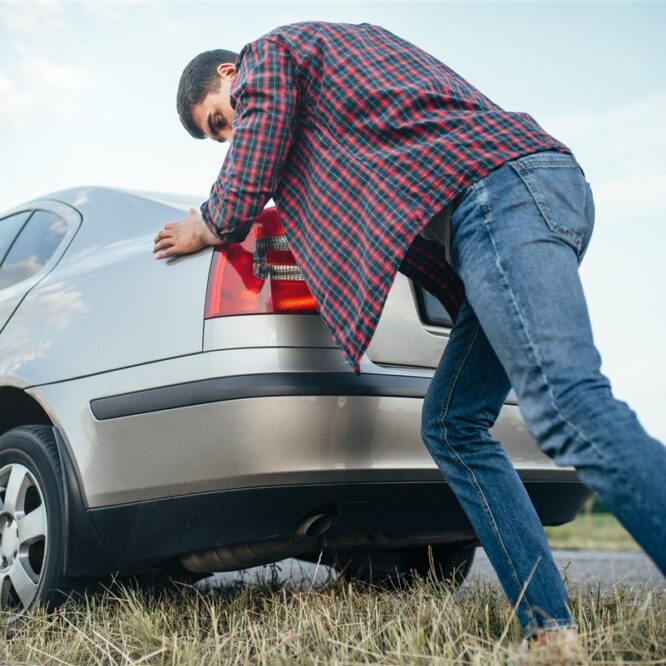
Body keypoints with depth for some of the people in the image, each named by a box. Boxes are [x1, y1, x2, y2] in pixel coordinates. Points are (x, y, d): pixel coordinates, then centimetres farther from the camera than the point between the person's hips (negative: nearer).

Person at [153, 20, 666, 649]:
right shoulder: (348, 41, 37)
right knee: (451, 425, 8)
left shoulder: (267, 54, 11)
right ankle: (550, 627, 1)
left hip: (497, 189, -10)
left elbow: (240, 200, 7)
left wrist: (200, 230, 28)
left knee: (568, 410, -25)